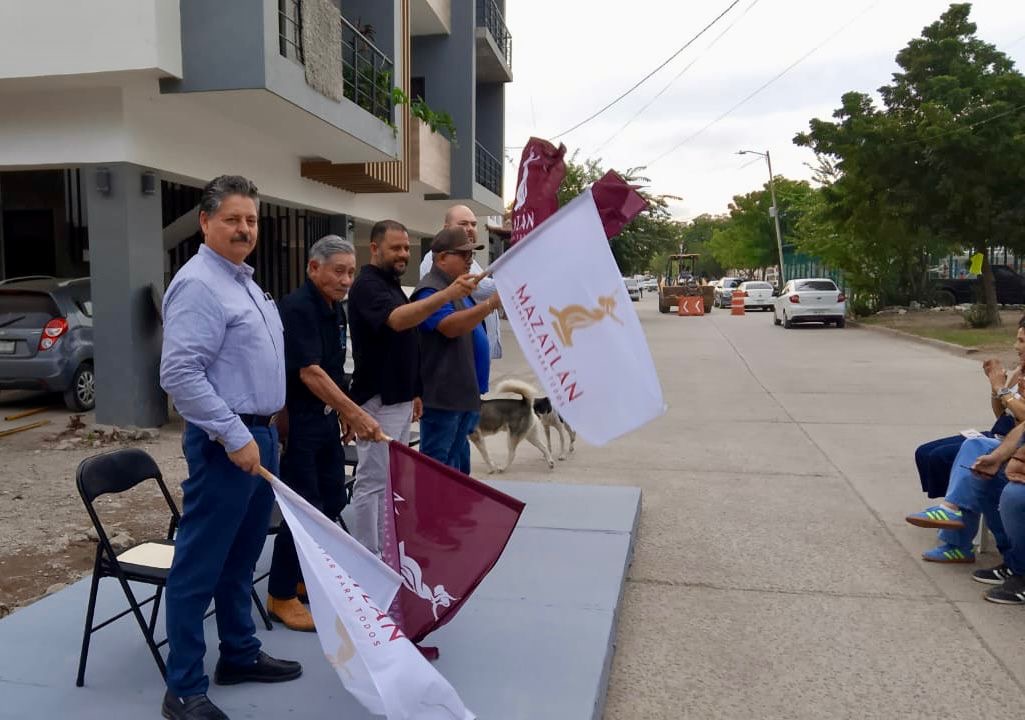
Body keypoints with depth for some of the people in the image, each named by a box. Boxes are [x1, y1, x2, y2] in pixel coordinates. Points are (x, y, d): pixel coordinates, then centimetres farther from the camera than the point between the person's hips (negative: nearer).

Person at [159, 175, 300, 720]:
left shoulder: (243, 280, 15)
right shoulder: (199, 284, -16)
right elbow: (179, 374, -24)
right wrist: (234, 436, -23)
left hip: (259, 433, 10)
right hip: (226, 441, -10)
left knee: (241, 557, 19)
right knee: (200, 565, 0)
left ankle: (240, 654, 33)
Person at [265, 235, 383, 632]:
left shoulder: (336, 309, 9)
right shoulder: (297, 308, -19)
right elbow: (310, 372, -28)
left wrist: (343, 412, 18)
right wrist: (355, 412, -33)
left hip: (325, 417, 9)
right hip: (297, 421, -9)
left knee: (331, 500, 15)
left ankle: (309, 576, 31)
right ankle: (281, 596, 11)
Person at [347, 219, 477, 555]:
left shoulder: (392, 285, 16)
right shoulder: (367, 285, -14)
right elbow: (397, 320, -35)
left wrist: (413, 392, 19)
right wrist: (447, 294, -46)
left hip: (398, 399, 10)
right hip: (377, 401, -10)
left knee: (391, 481, 15)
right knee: (372, 482, -2)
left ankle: (385, 551, 26)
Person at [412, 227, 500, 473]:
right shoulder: (430, 291, -14)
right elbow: (450, 326, -30)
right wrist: (491, 304, -35)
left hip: (465, 392, 10)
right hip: (443, 395, -10)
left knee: (458, 463, 18)